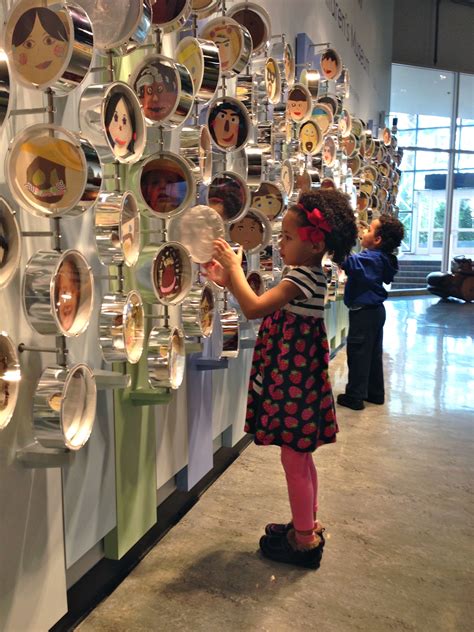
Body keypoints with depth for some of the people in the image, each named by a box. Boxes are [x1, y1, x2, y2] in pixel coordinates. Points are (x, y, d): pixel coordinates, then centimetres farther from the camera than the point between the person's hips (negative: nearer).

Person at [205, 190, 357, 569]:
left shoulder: (303, 278, -21)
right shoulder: (307, 275, 10)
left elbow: (254, 309, -31)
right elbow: (265, 308, 12)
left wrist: (234, 267, -19)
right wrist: (229, 280, 4)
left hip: (294, 380, -10)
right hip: (294, 378, 10)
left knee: (294, 459, 3)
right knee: (300, 457, 20)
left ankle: (304, 541, 18)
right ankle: (308, 525, 36)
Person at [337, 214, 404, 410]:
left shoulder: (371, 259, -22)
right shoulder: (382, 259, 6)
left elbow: (349, 262, -38)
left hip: (363, 312, -9)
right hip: (375, 311, 9)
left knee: (358, 353, 0)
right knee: (373, 354, 17)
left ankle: (354, 396, 8)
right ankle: (375, 393, 27)